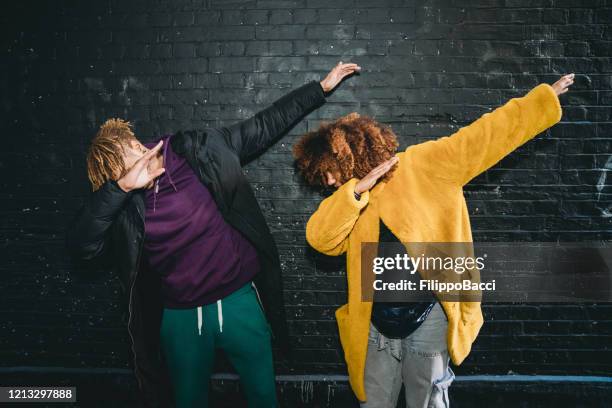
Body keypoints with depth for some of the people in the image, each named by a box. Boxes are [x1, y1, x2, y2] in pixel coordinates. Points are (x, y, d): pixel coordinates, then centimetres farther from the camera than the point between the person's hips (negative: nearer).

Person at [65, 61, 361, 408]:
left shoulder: (196, 152, -11)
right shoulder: (121, 207, -12)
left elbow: (262, 127, -4)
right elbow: (80, 245, -29)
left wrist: (321, 88, -1)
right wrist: (122, 186, -37)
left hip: (238, 300, 0)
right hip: (181, 316, 0)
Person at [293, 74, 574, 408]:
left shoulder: (422, 165, -4)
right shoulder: (346, 204, 9)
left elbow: (484, 136, -3)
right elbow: (319, 238, -8)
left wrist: (544, 98, -1)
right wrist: (355, 189, -17)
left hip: (429, 318, -4)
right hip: (375, 326, 4)